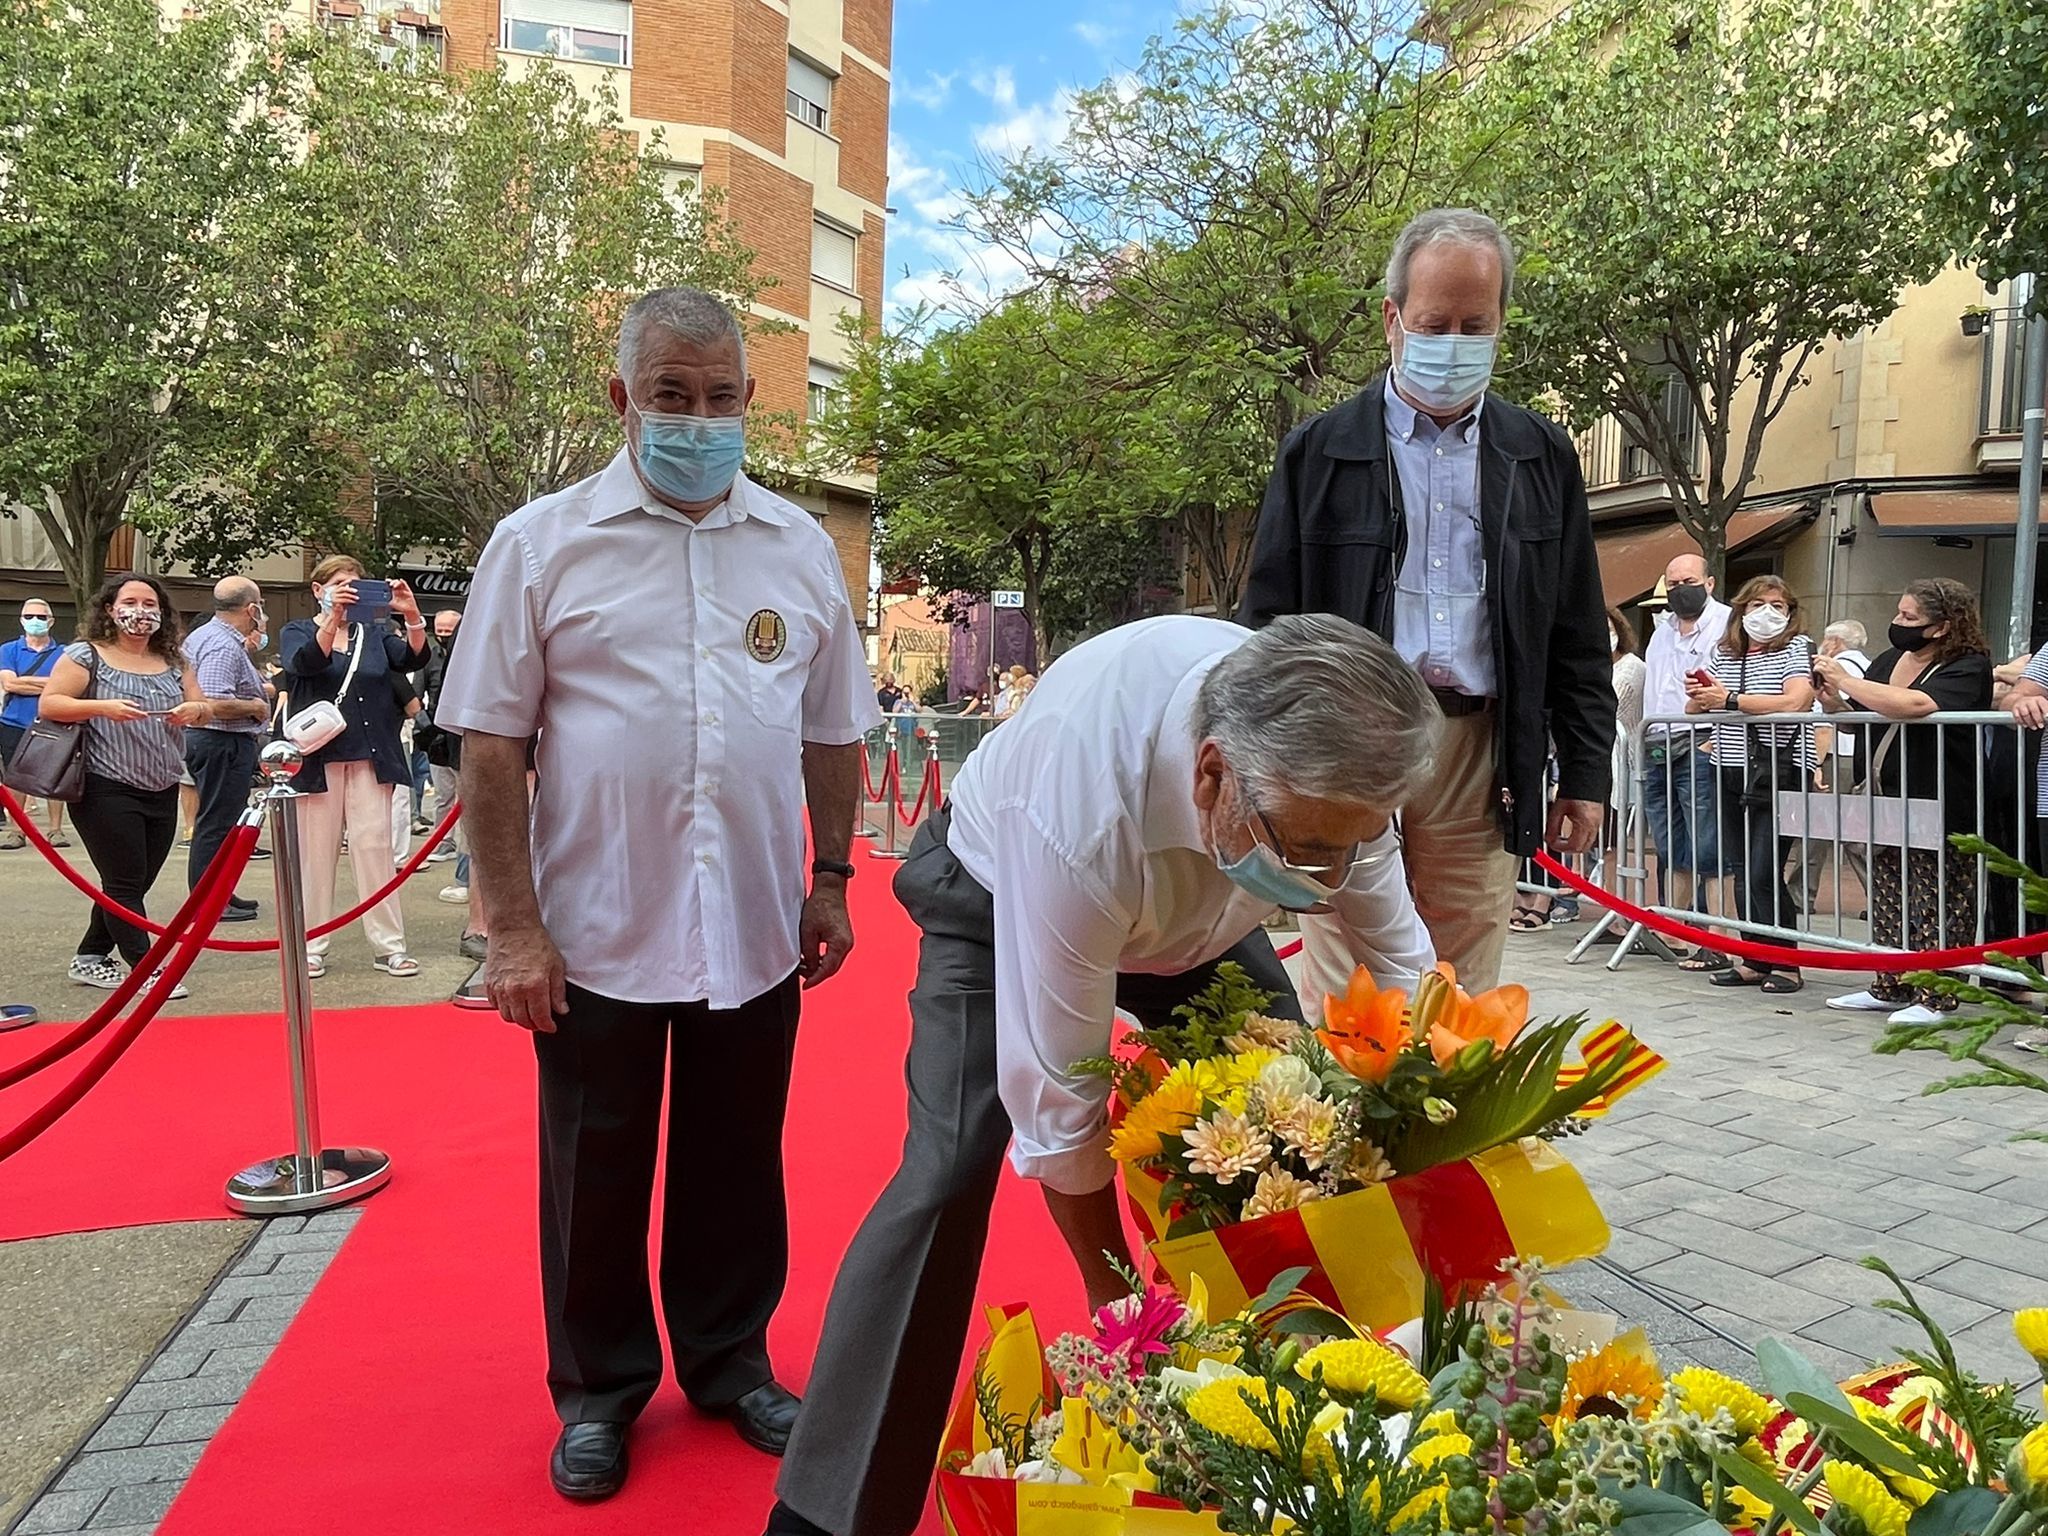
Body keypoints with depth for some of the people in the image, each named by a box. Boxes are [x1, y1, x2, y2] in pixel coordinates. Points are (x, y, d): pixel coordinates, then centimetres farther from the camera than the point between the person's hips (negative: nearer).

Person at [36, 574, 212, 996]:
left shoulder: (173, 662, 12)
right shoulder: (86, 656, -3)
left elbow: (205, 709, 14)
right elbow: (48, 705, -9)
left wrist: (195, 709, -10)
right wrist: (102, 707, -25)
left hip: (163, 793, 6)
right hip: (107, 792, -6)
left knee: (136, 882, 12)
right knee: (125, 883, -4)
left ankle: (90, 959, 26)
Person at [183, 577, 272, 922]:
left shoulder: (202, 635, 14)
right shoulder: (225, 646, -20)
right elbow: (215, 703, -31)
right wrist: (256, 706, -15)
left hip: (201, 738, 11)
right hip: (224, 743, -11)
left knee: (217, 821, 17)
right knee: (217, 823, -4)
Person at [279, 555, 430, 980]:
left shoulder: (375, 634, 13)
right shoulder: (298, 631, 7)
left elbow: (414, 659, -5)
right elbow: (304, 663, -16)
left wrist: (412, 616, -24)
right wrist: (334, 618, -32)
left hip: (371, 759, 1)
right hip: (318, 758, -1)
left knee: (375, 847, -1)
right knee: (316, 852, 3)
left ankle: (389, 946, 1)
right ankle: (311, 946, 12)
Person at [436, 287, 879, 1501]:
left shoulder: (802, 547, 6)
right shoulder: (543, 543, -2)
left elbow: (834, 734, 11)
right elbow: (492, 746, -4)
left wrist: (831, 880, 9)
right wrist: (514, 927, -7)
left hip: (755, 932, 2)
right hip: (596, 934, -2)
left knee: (736, 1167, 16)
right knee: (596, 1175, 13)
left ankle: (730, 1364, 37)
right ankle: (600, 1389, 35)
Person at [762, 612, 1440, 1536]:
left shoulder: (1334, 767, -28)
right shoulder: (1078, 812, -45)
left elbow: (1401, 964, -10)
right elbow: (1060, 1101, -34)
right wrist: (1120, 1301, -22)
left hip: (1194, 915, 5)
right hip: (1004, 894, -5)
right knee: (948, 1171, -18)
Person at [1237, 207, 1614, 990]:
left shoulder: (1542, 457, 13)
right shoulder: (1318, 452, 6)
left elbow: (1577, 638, 15)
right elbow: (1267, 623, 4)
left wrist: (1585, 774, 10)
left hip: (1480, 758, 2)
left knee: (1467, 1001, 6)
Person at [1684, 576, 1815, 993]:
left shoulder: (1796, 647, -1)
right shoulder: (1724, 651, 14)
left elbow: (1795, 702, -18)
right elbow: (1697, 709, 20)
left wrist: (1730, 700, -16)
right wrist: (1697, 695, -3)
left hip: (1778, 772, -6)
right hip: (1730, 773, 6)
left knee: (1764, 872, -10)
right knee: (1742, 871, 8)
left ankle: (1786, 964, 2)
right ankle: (1754, 961, 16)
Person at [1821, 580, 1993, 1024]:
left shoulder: (1968, 667, -12)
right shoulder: (1889, 660, 9)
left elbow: (1915, 705, -32)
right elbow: (1858, 718, 19)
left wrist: (1847, 682, -22)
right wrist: (1834, 699, -3)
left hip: (1941, 814, -7)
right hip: (1886, 808, 7)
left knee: (1936, 908, -1)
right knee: (1888, 904, 12)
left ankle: (1935, 998, 7)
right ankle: (1890, 988, 22)